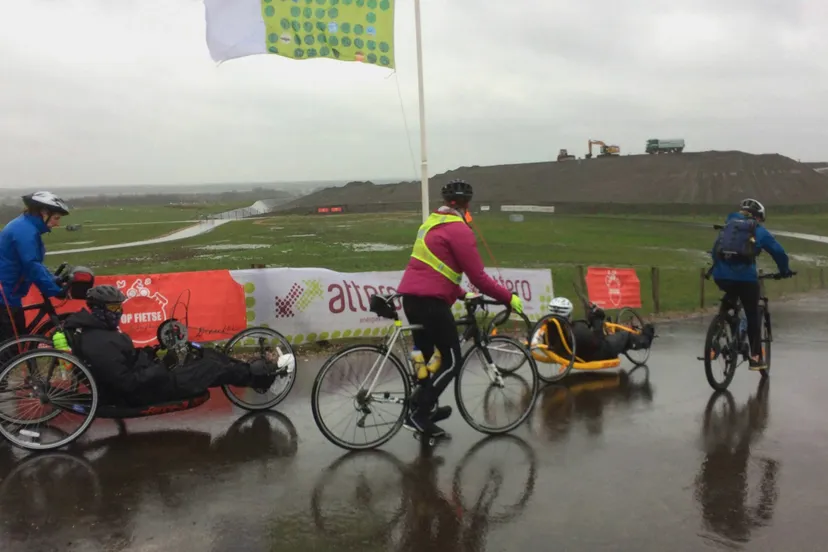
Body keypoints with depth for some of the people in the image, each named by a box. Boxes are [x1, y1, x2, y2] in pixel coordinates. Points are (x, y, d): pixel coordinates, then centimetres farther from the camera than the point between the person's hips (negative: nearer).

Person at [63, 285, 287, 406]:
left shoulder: (96, 329, 5)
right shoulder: (99, 344, -27)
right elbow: (127, 384, -28)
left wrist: (151, 351, 1)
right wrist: (162, 366, -23)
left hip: (141, 377, 10)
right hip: (139, 392, -10)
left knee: (206, 355, 8)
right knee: (211, 367, -5)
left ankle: (253, 372, 17)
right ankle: (257, 376, 12)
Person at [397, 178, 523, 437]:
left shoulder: (432, 223, 19)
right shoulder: (459, 230, -10)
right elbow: (477, 276, -12)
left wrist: (462, 295, 26)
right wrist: (508, 297, -3)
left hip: (411, 295, 9)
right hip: (430, 300, -9)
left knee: (426, 357, 21)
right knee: (451, 361, 0)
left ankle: (423, 409, 31)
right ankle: (418, 415, -2)